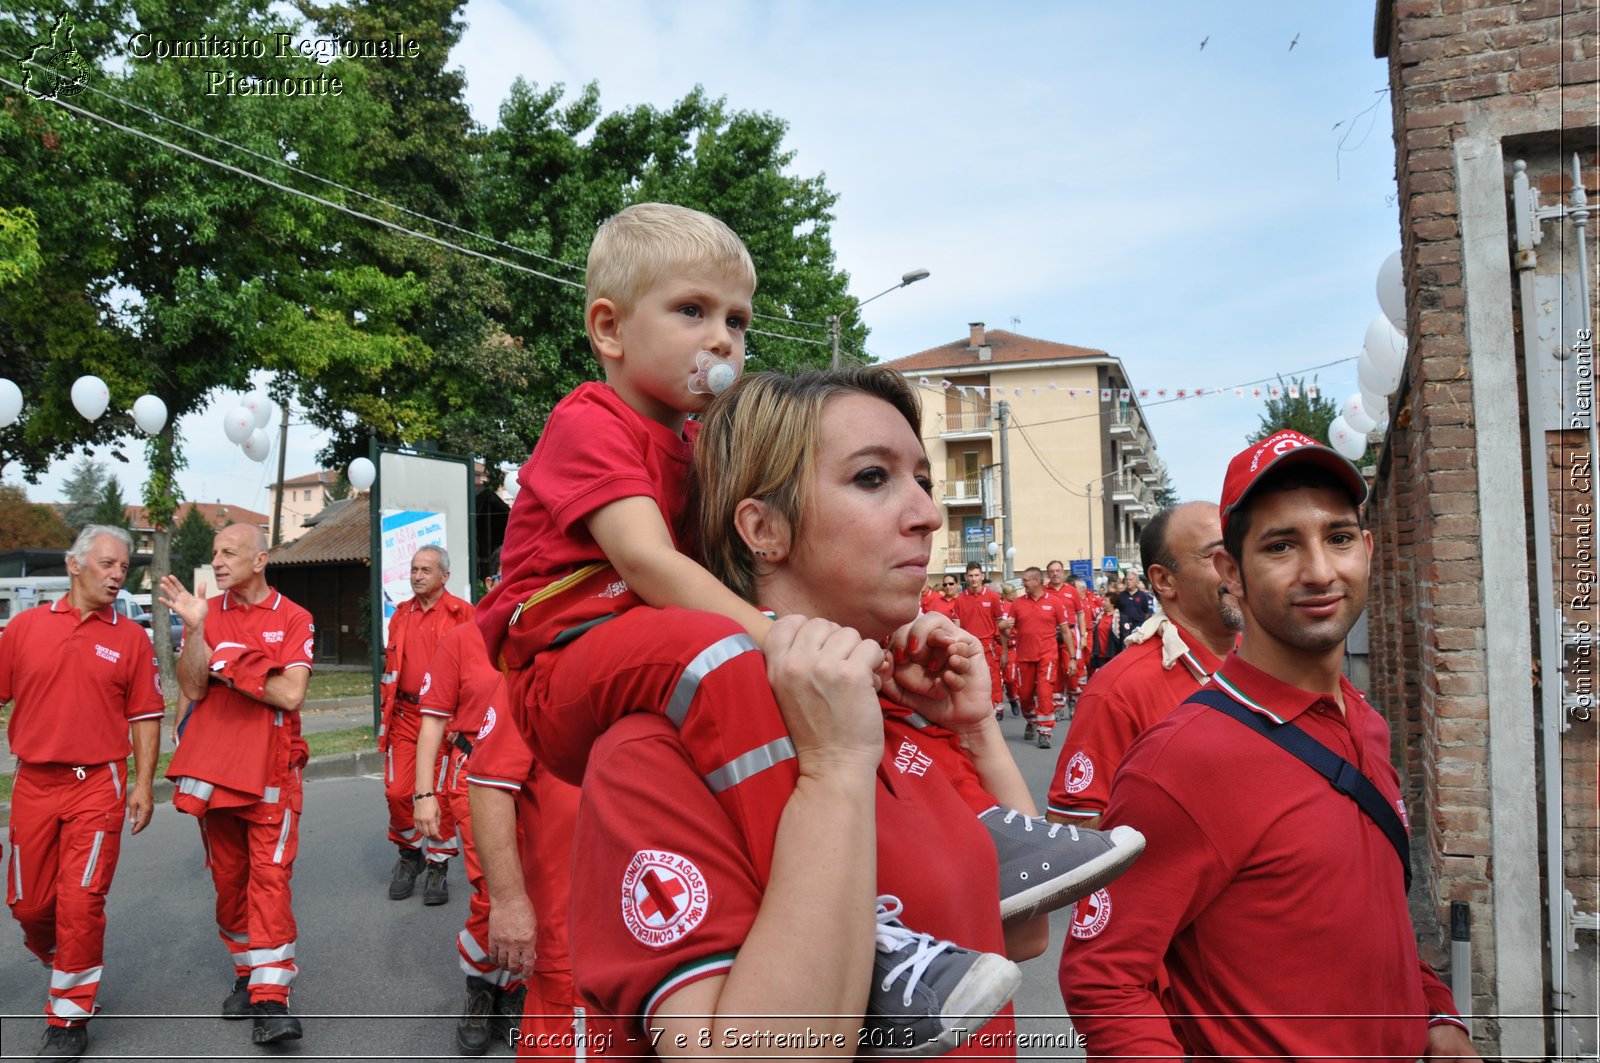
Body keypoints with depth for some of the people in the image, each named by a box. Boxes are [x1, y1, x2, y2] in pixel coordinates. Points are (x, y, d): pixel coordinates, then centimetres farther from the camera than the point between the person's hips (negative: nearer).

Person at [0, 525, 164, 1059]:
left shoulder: (130, 638, 1)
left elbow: (145, 717, 3)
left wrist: (143, 785, -2)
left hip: (97, 785, -2)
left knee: (80, 902, -3)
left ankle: (70, 1015, 11)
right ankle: (61, 963, 42)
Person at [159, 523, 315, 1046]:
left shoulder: (293, 619, -2)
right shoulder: (206, 612, 5)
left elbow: (291, 694, -14)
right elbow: (193, 689, -5)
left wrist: (227, 666, -10)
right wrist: (195, 629, -17)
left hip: (271, 768, -3)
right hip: (214, 766, 3)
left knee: (270, 875, -8)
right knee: (228, 876, 12)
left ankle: (270, 999, -5)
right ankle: (248, 973, 27)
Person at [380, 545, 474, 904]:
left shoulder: (461, 613, -4)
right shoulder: (400, 615, 13)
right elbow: (390, 667, 19)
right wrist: (386, 712, 14)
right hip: (405, 714, 4)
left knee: (440, 794, 3)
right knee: (396, 791, 0)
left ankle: (437, 866, 18)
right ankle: (409, 852, 25)